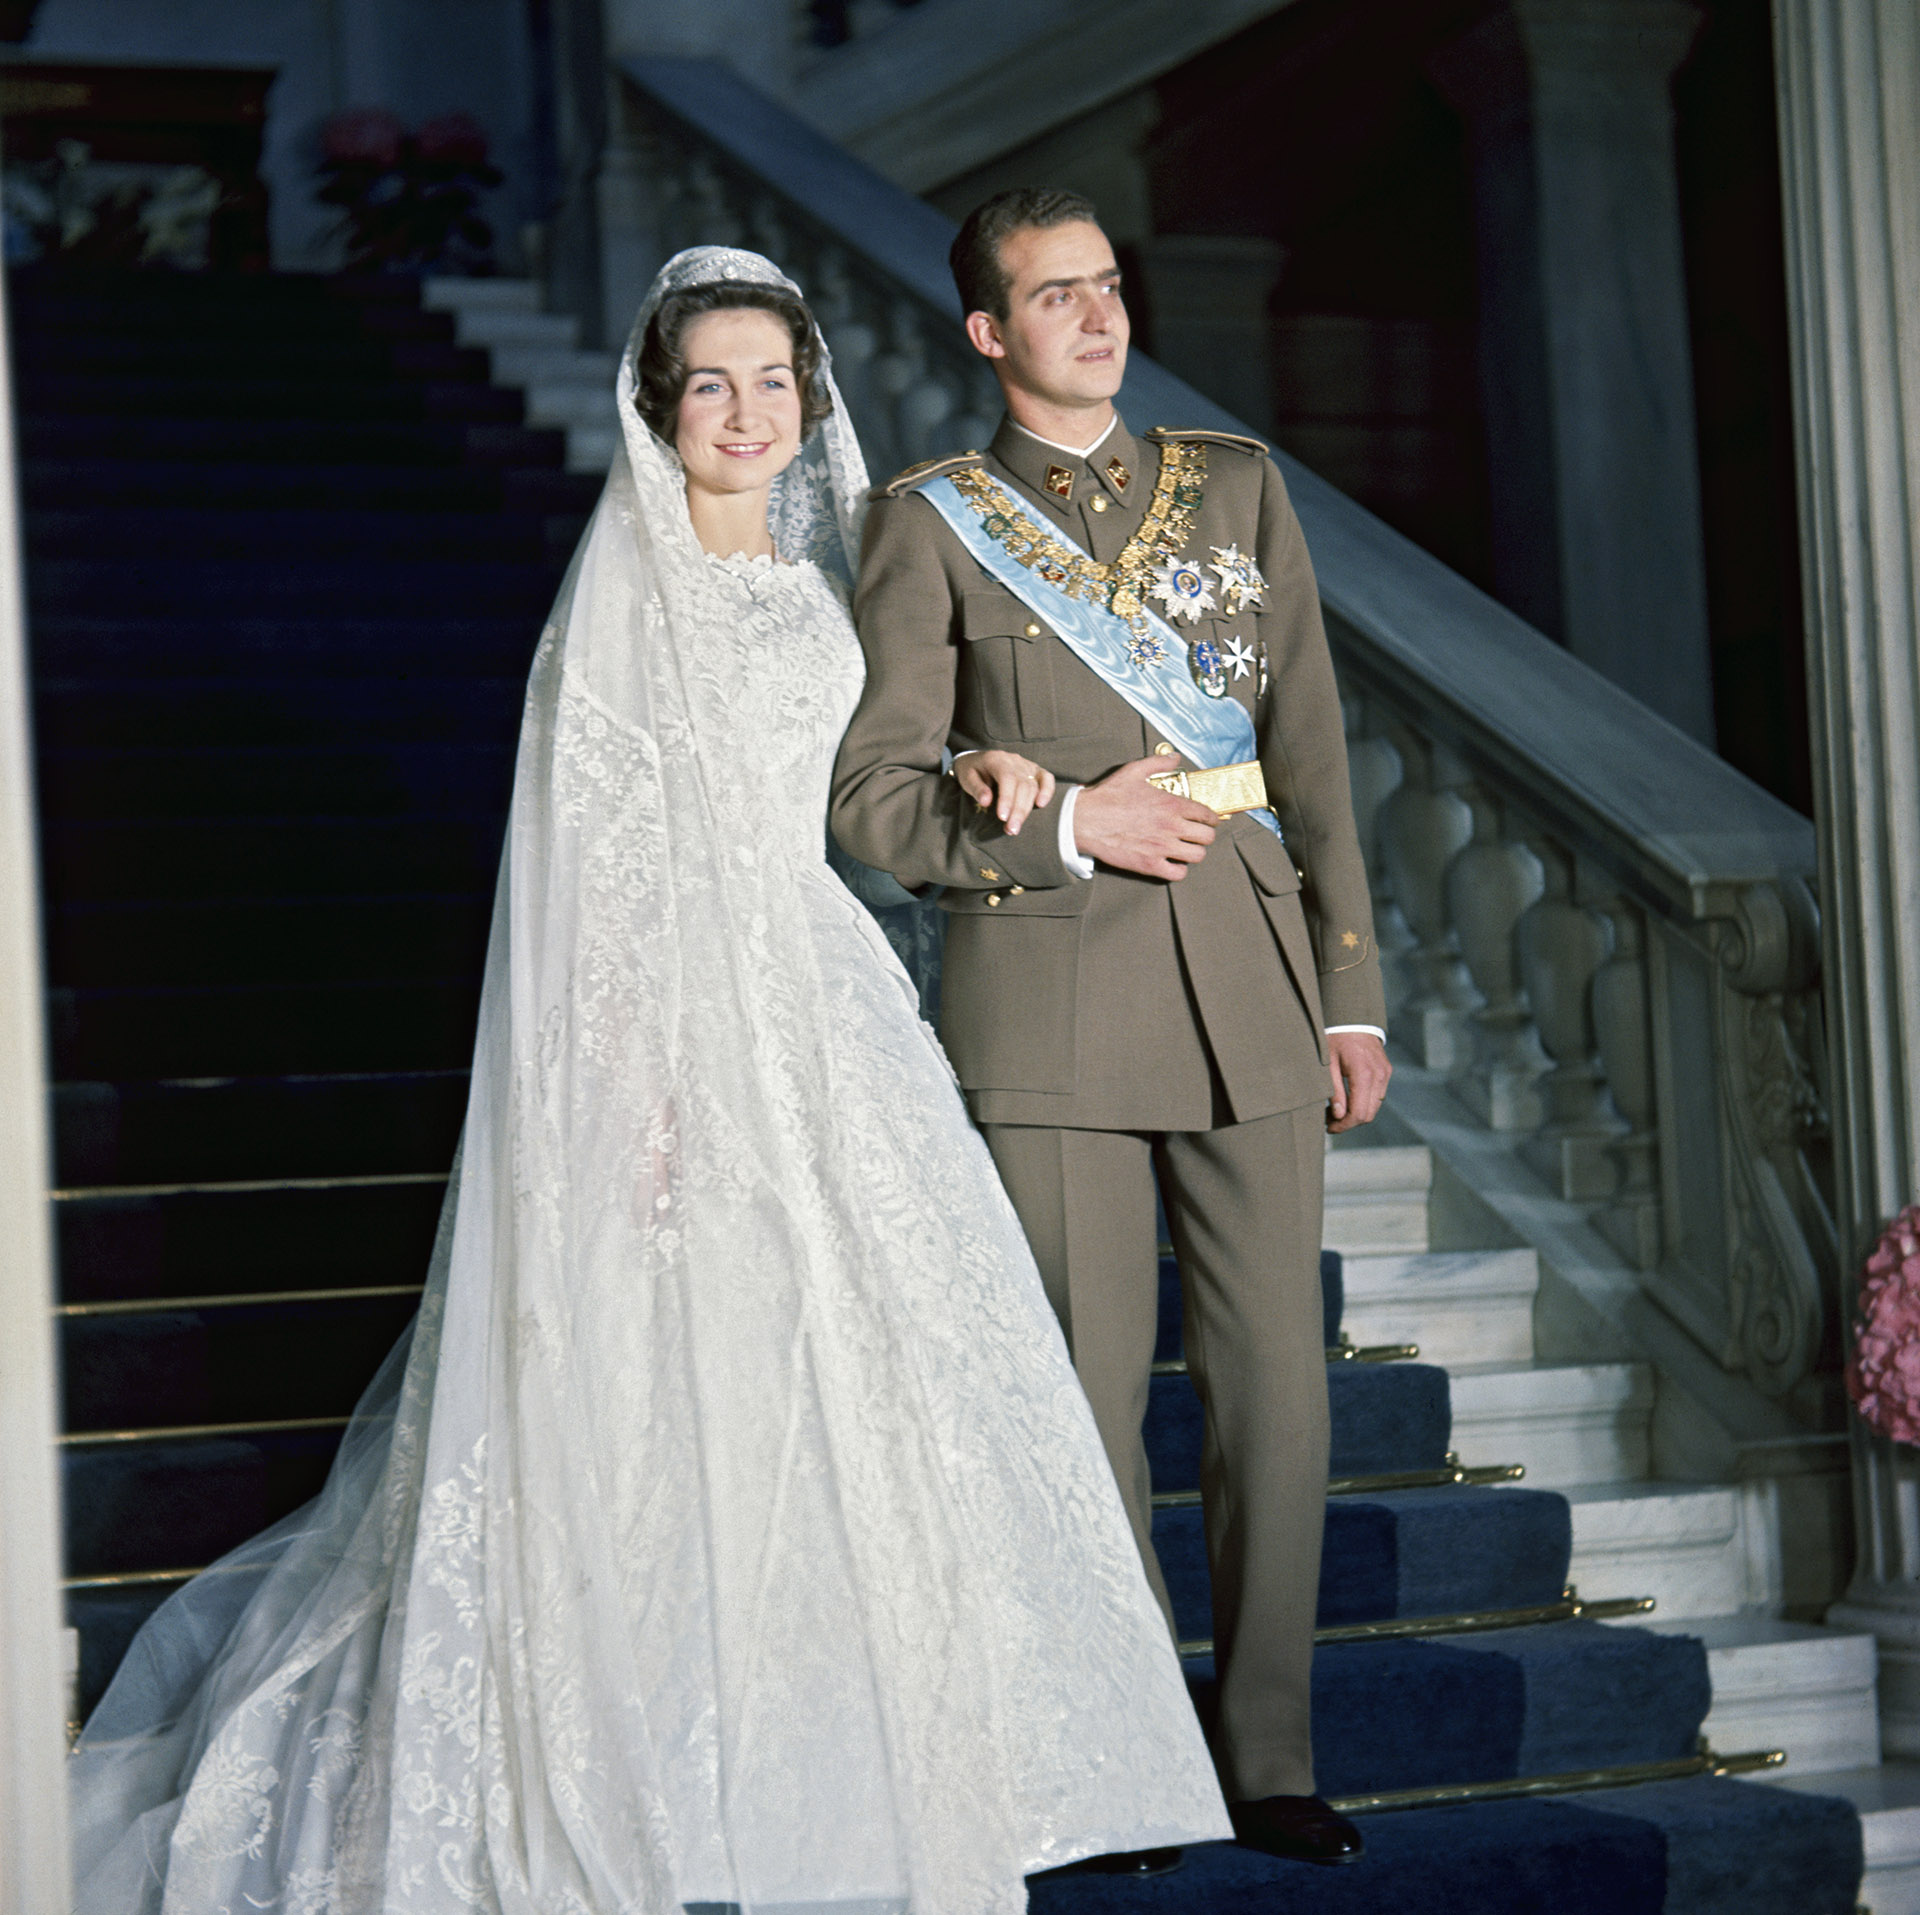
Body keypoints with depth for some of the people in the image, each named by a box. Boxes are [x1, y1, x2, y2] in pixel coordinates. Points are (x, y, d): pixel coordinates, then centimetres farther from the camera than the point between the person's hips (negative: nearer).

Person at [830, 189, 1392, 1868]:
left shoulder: (1238, 486, 13)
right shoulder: (930, 524, 4)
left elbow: (1313, 753, 12)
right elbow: (873, 798, 0)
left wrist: (1352, 991, 8)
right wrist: (1065, 825, -13)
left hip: (1248, 989, 3)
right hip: (1052, 1002, -3)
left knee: (1276, 1382, 2)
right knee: (1092, 1393, 0)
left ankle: (1271, 1757, 14)